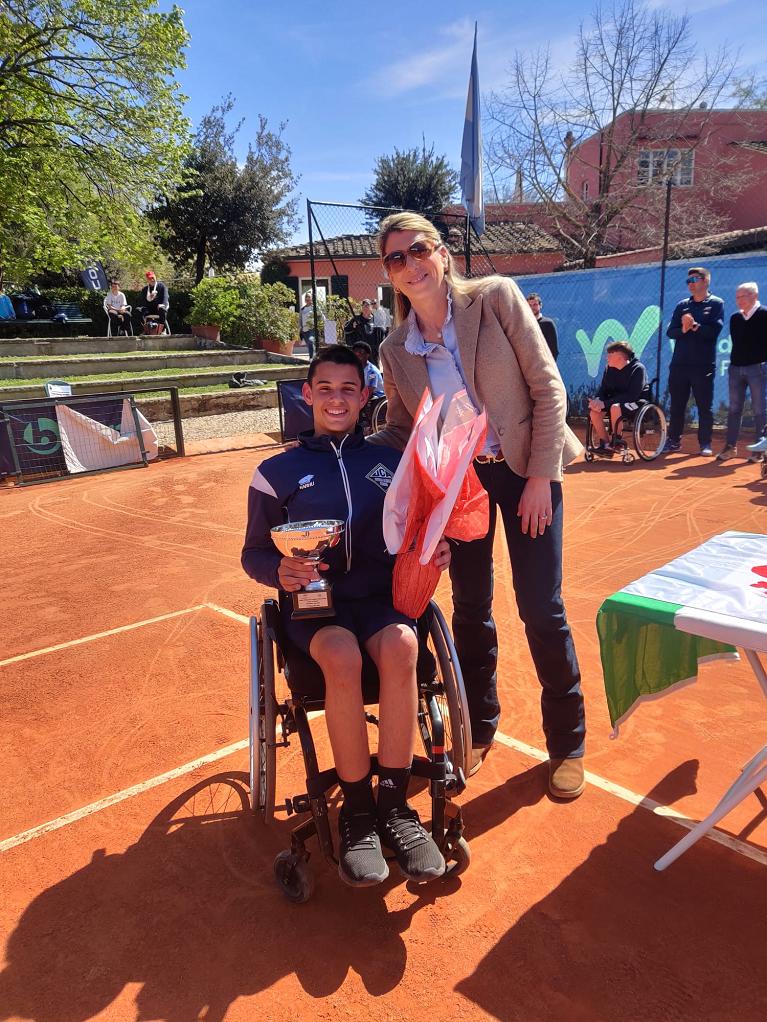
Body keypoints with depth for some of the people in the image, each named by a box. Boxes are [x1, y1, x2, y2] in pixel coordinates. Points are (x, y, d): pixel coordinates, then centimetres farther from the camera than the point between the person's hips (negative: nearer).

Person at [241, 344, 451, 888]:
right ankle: (357, 812, -16)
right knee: (342, 657, -35)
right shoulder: (277, 471, 11)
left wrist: (436, 551, -8)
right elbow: (254, 553, 10)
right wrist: (280, 570, -13)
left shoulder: (390, 462, 16)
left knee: (401, 646, -33)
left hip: (382, 596, 2)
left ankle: (394, 805, -18)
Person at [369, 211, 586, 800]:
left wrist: (540, 477, -15)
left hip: (526, 471, -3)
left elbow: (547, 388, -10)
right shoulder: (396, 351, 0)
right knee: (470, 609, 11)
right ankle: (478, 729, 33)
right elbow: (401, 432, 9)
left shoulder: (496, 297, -9)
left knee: (542, 609, 0)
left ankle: (568, 742, 22)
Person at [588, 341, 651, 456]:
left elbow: (632, 395, -26)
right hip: (616, 401, 7)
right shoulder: (609, 368, 2)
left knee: (616, 408, -36)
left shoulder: (638, 368, -18)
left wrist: (605, 403, -32)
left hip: (638, 401, -7)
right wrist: (597, 400, -21)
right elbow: (603, 389, 6)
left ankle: (615, 442, -16)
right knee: (593, 409, -19)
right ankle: (605, 443, -11)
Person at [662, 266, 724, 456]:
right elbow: (670, 332, 4)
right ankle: (674, 441, 17)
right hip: (679, 364, 4)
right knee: (677, 405, 8)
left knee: (705, 406, 1)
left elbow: (715, 330, -11)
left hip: (703, 365, -4)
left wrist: (695, 326, -17)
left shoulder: (716, 303, 3)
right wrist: (683, 329, -14)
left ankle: (705, 444, 9)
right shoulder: (682, 305, 14)